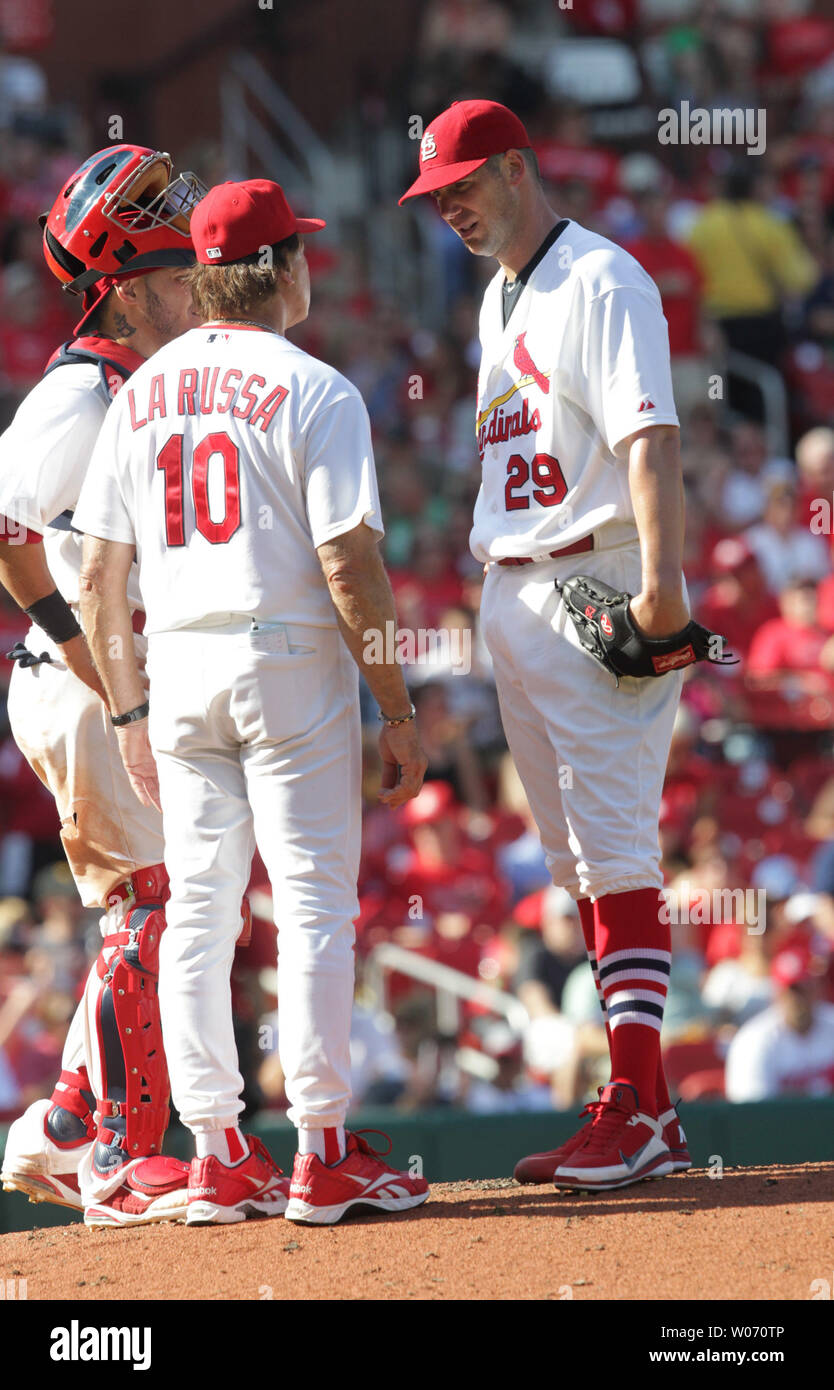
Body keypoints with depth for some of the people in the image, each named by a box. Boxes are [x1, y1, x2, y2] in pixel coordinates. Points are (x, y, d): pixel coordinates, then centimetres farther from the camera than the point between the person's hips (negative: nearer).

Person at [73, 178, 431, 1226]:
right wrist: (399, 714, -8)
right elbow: (350, 568, -14)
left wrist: (130, 713, 15)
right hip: (289, 666, -5)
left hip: (177, 668, 5)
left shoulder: (141, 393, 9)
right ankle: (321, 1155, -3)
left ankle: (217, 1158, 8)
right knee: (314, 903, -2)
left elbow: (98, 576, 8)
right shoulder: (314, 392, -9)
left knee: (196, 907, 8)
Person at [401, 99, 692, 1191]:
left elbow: (650, 436, -21)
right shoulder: (499, 301, 19)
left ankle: (636, 1108, -14)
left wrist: (662, 577, -32)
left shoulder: (602, 281, -9)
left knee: (614, 845, -12)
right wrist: (494, 584, 14)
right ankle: (645, 1114, 11)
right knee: (574, 855, 8)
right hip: (511, 597, 10)